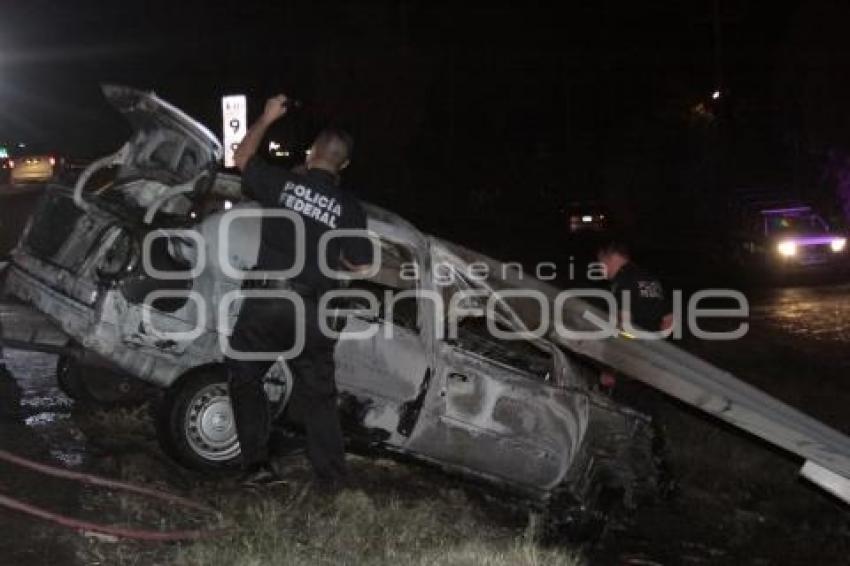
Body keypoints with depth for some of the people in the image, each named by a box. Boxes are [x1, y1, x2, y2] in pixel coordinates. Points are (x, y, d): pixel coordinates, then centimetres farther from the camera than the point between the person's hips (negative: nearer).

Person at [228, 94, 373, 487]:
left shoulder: (282, 182, -3)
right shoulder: (349, 208, 0)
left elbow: (242, 158, 16)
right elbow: (360, 266, 4)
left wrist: (266, 119, 27)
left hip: (267, 302, -1)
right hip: (313, 311, 2)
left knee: (245, 377, 16)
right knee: (318, 395, 12)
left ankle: (257, 464, 9)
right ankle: (333, 479, 13)